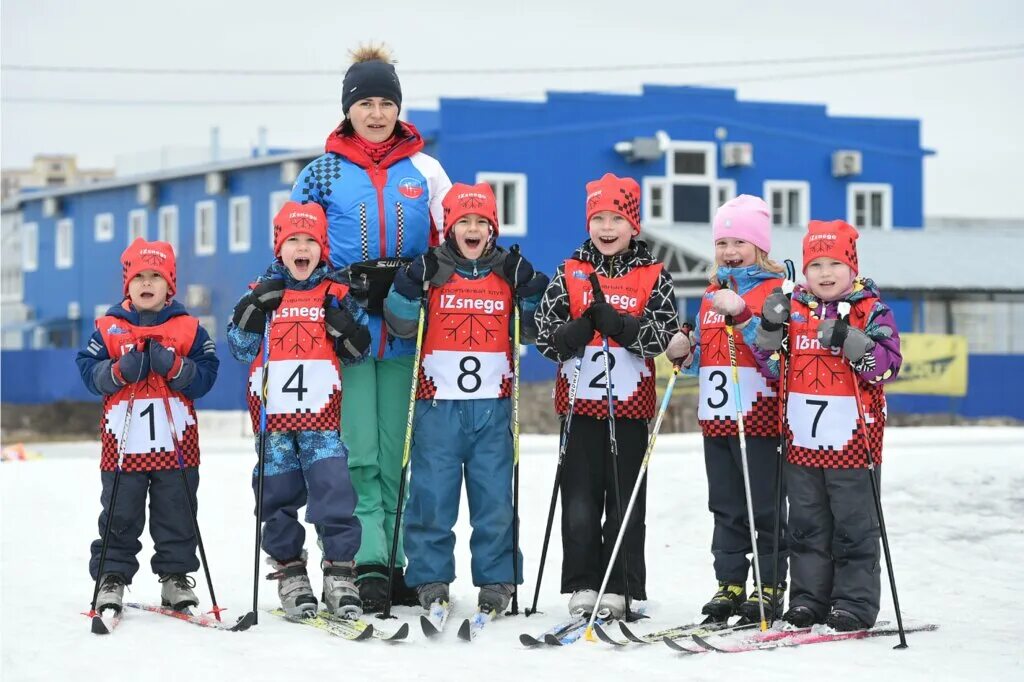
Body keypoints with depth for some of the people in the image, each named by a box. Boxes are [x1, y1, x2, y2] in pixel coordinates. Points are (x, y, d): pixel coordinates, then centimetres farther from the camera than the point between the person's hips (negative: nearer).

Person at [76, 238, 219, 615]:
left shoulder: (188, 328, 2)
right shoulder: (108, 328, 3)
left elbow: (206, 375, -4)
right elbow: (88, 370, -1)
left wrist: (174, 366, -19)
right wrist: (119, 371, -17)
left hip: (176, 442, 0)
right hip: (123, 442, 0)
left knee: (176, 515, 8)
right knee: (120, 517, 5)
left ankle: (175, 576, 18)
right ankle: (112, 577, 12)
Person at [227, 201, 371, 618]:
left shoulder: (337, 295, 5)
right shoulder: (262, 294, 6)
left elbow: (357, 352, 8)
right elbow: (241, 350, 4)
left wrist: (344, 325, -12)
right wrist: (253, 310, -11)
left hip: (321, 415, -1)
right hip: (273, 414, 1)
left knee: (333, 491, -10)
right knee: (279, 497, 6)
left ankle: (340, 572, -6)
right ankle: (289, 572, 17)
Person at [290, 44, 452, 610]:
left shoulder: (425, 171, 11)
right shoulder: (322, 174, 8)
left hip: (406, 333, 1)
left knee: (399, 453, 2)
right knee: (358, 453, -7)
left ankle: (398, 562, 7)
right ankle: (369, 563, -8)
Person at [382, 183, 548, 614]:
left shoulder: (510, 272, 7)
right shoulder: (431, 270, 2)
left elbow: (528, 333, 9)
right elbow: (401, 326, -2)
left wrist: (530, 292, -5)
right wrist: (411, 284, -16)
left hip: (492, 405, 1)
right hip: (438, 402, -1)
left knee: (495, 497, 3)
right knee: (432, 496, 0)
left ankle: (496, 580, 12)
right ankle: (430, 578, 11)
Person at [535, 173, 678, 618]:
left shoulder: (654, 277, 2)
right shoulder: (569, 273, 6)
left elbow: (662, 338, -9)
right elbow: (547, 337, 0)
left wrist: (615, 323, -22)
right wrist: (582, 327, -20)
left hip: (630, 403, -1)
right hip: (580, 401, 1)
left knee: (625, 500, 3)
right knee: (580, 499, 2)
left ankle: (620, 589, 9)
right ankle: (582, 586, 9)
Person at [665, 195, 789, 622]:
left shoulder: (776, 290, -5)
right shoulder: (712, 294, 17)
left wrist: (743, 315, -25)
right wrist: (685, 353, 3)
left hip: (759, 417, -7)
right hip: (715, 416, 7)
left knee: (764, 506, -1)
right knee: (726, 506, 10)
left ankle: (770, 587, 6)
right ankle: (730, 583, 16)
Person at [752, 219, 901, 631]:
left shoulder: (871, 311, -5)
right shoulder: (793, 310, 7)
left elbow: (887, 367, -14)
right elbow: (773, 367, 8)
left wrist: (849, 339, -26)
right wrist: (771, 330, -8)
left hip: (852, 441, -4)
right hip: (802, 440, 4)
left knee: (854, 527, 2)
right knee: (807, 526, 11)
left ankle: (855, 603, 9)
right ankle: (808, 598, 19)